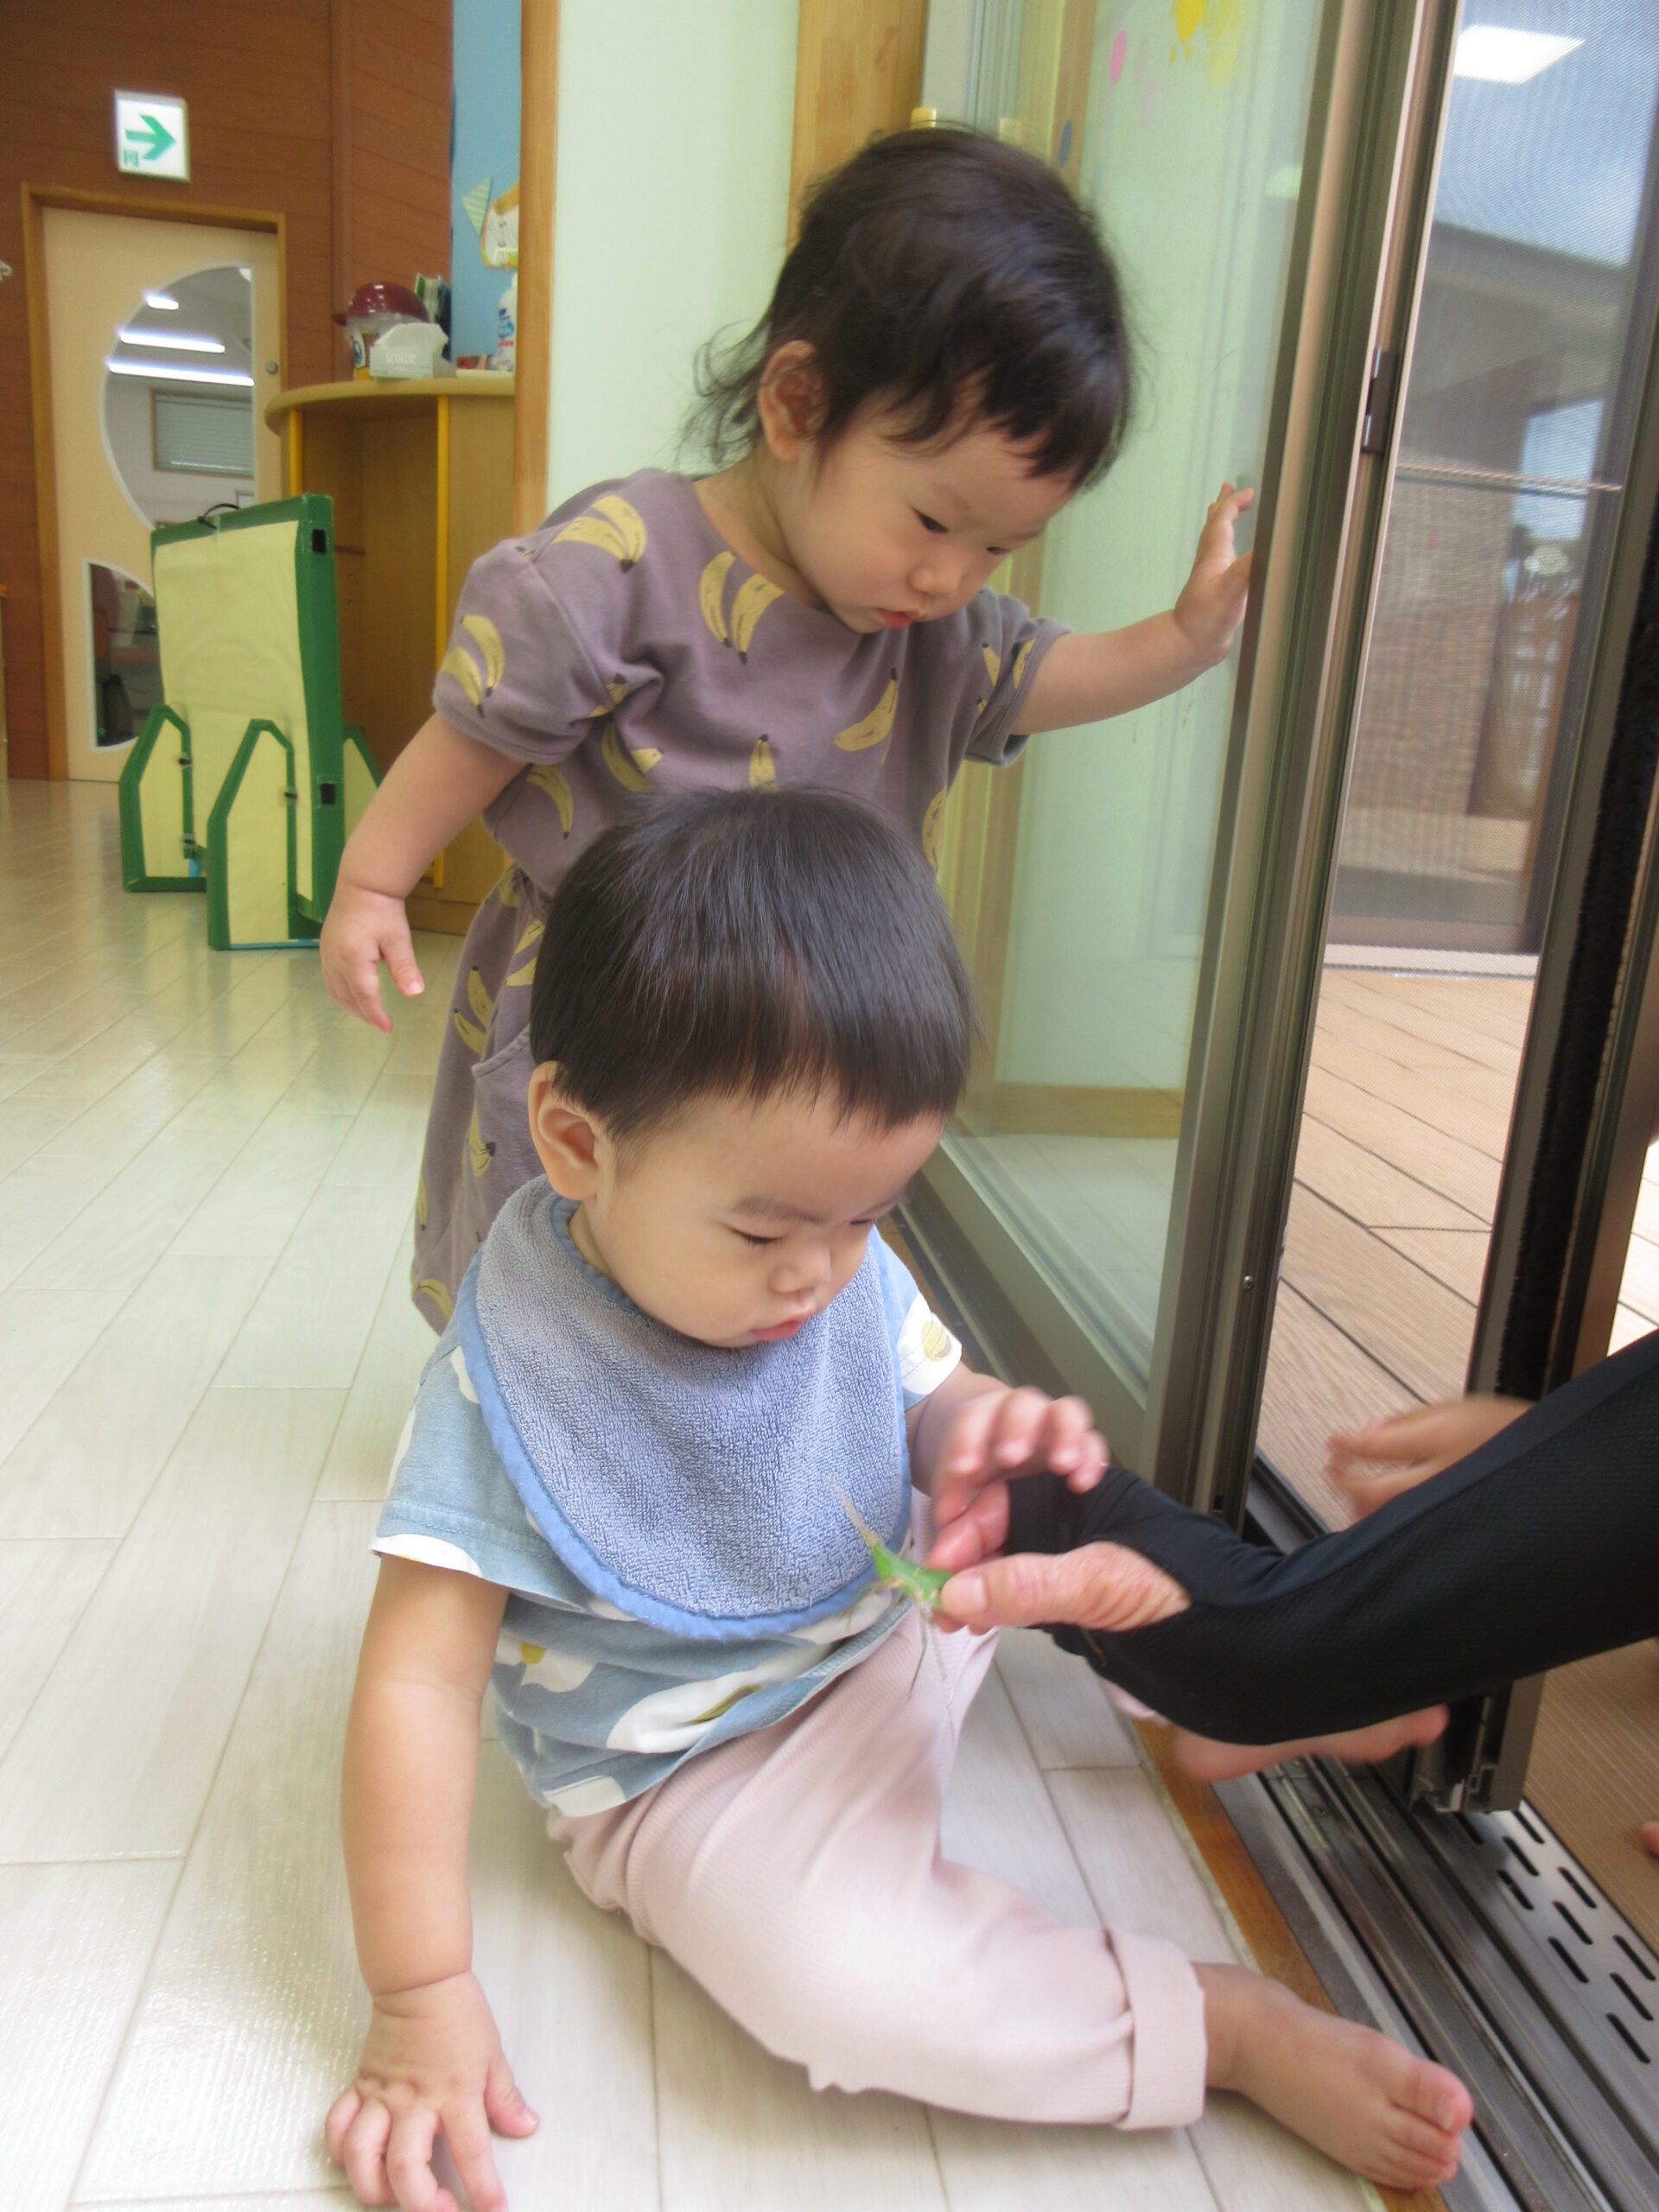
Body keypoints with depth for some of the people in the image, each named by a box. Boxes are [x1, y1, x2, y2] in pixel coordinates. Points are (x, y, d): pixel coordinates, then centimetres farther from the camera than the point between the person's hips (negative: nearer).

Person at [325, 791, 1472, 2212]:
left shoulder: (845, 1275, -12)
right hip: (699, 1775, -6)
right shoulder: (513, 1382, -28)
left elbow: (926, 1408, 3)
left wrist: (989, 1430, -23)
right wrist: (420, 1998, -21)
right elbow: (420, 1681, -24)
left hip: (894, 1620, 7)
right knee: (840, 1979, -32)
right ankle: (1240, 2030, -14)